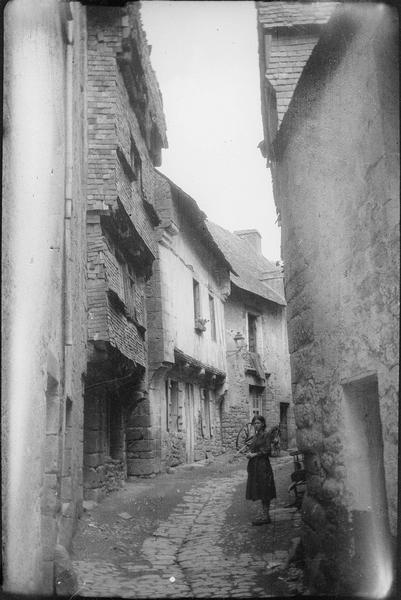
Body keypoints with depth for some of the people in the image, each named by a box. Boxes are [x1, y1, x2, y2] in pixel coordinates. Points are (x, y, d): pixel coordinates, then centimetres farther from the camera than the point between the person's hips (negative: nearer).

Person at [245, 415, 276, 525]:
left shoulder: (265, 435, -7)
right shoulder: (255, 436, 16)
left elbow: (267, 450, -13)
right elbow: (250, 449, 20)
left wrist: (254, 454, -12)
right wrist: (248, 453, -1)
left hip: (262, 465, -8)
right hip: (254, 466, 8)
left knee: (264, 492, -4)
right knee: (259, 492, 10)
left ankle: (266, 517, 0)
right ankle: (265, 516, 15)